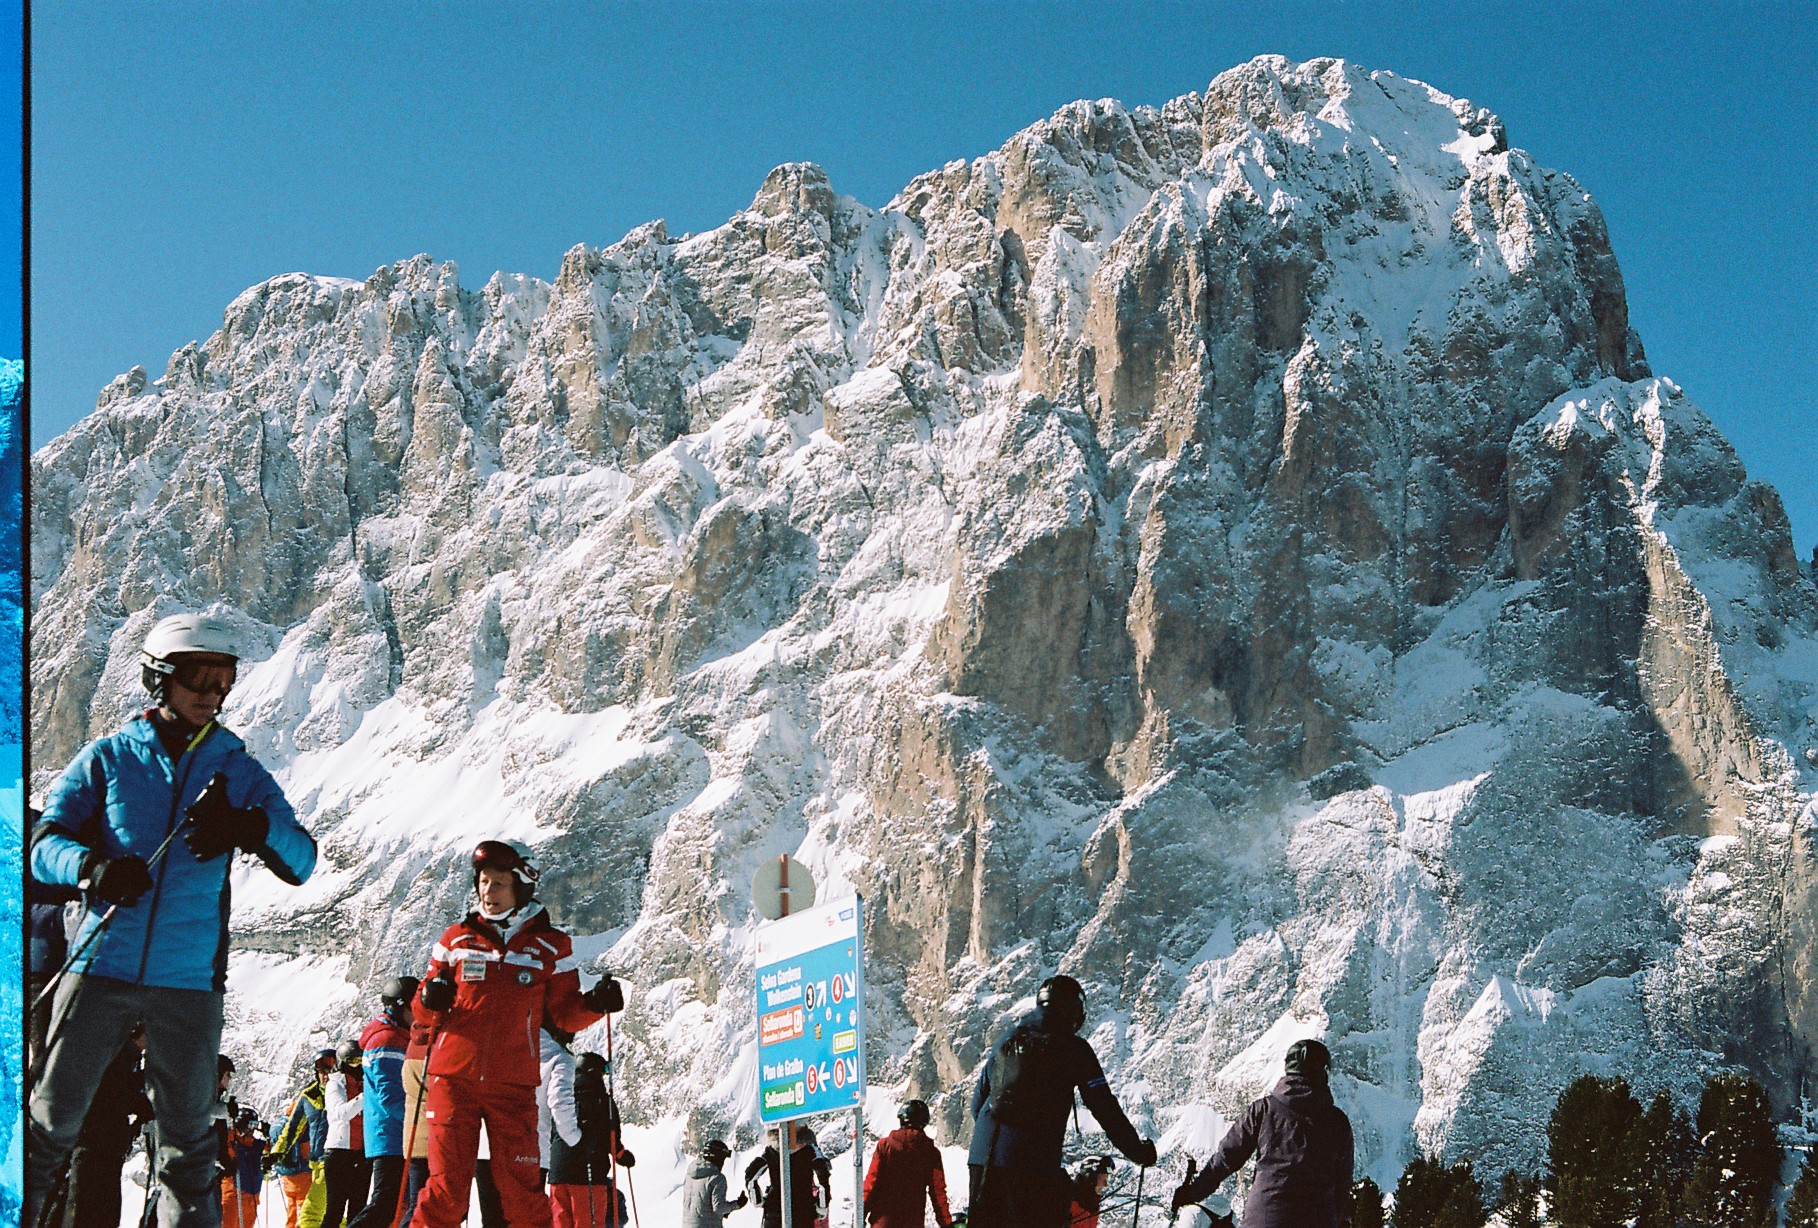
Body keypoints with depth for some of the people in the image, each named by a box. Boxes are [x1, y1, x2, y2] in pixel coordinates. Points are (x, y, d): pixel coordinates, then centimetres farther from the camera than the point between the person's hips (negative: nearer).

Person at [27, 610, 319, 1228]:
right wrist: (93, 865, -20)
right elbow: (46, 841, 3)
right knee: (51, 1121, 0)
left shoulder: (238, 770, 11)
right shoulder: (109, 757, 8)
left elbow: (301, 861, 4)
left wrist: (254, 829, -19)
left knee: (187, 1139, 6)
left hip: (189, 980, 1)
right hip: (101, 966, -1)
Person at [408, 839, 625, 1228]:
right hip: (454, 1079, 1)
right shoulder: (456, 938, 11)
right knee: (446, 1189, -5)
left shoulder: (551, 946, 8)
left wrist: (594, 1004, -11)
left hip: (513, 1085, 0)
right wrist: (430, 1000, -8)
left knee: (521, 1191, -2)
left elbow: (566, 1014, 10)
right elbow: (425, 1012, 16)